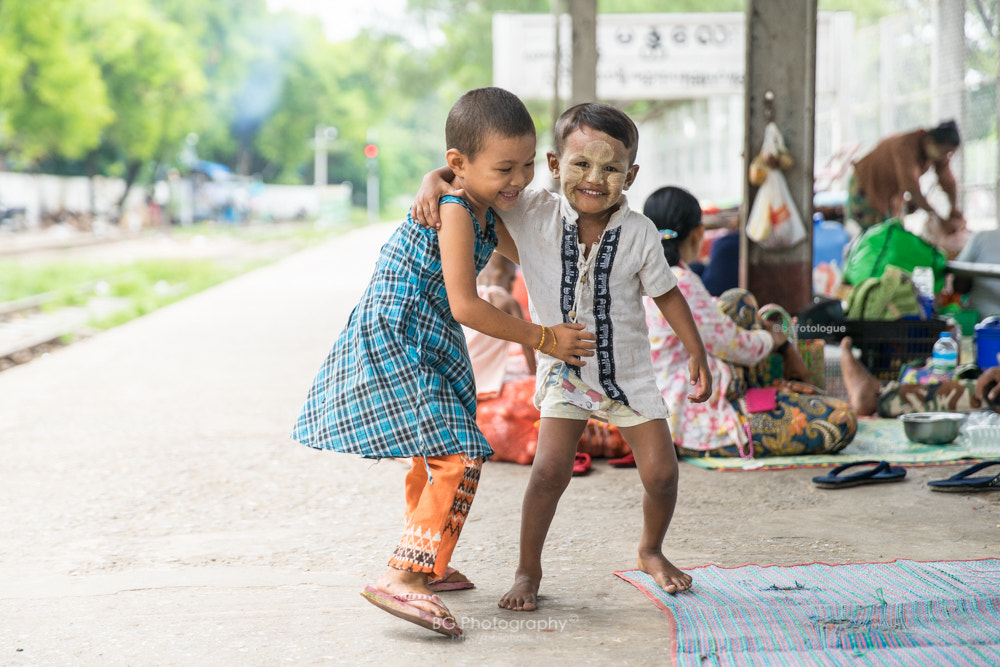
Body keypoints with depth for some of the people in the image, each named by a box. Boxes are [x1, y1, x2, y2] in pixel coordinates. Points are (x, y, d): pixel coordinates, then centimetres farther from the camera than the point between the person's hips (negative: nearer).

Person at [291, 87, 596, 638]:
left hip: (423, 350, 11)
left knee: (433, 457, 24)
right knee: (458, 456, -20)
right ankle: (401, 577, -24)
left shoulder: (482, 210, 7)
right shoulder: (453, 212, -22)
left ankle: (425, 564, 42)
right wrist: (543, 338, -18)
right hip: (393, 345, -11)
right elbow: (464, 306, -25)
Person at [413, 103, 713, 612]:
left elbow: (665, 293, -2)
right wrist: (434, 183, -33)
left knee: (661, 472, 1)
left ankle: (651, 551, 31)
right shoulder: (533, 213, -17)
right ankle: (528, 570, 5)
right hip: (564, 367, -1)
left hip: (627, 369, 1)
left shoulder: (638, 232, -15)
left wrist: (697, 356, -1)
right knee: (550, 468, -15)